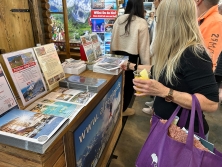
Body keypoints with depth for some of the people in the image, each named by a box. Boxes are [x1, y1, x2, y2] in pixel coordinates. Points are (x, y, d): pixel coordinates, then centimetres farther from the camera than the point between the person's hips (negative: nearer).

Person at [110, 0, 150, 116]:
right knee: (129, 83, 13)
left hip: (117, 55, 5)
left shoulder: (119, 19, 4)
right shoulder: (141, 22, -10)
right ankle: (122, 109, 29)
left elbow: (112, 40, 9)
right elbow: (144, 47, -10)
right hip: (131, 57, -5)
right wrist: (146, 65, -3)